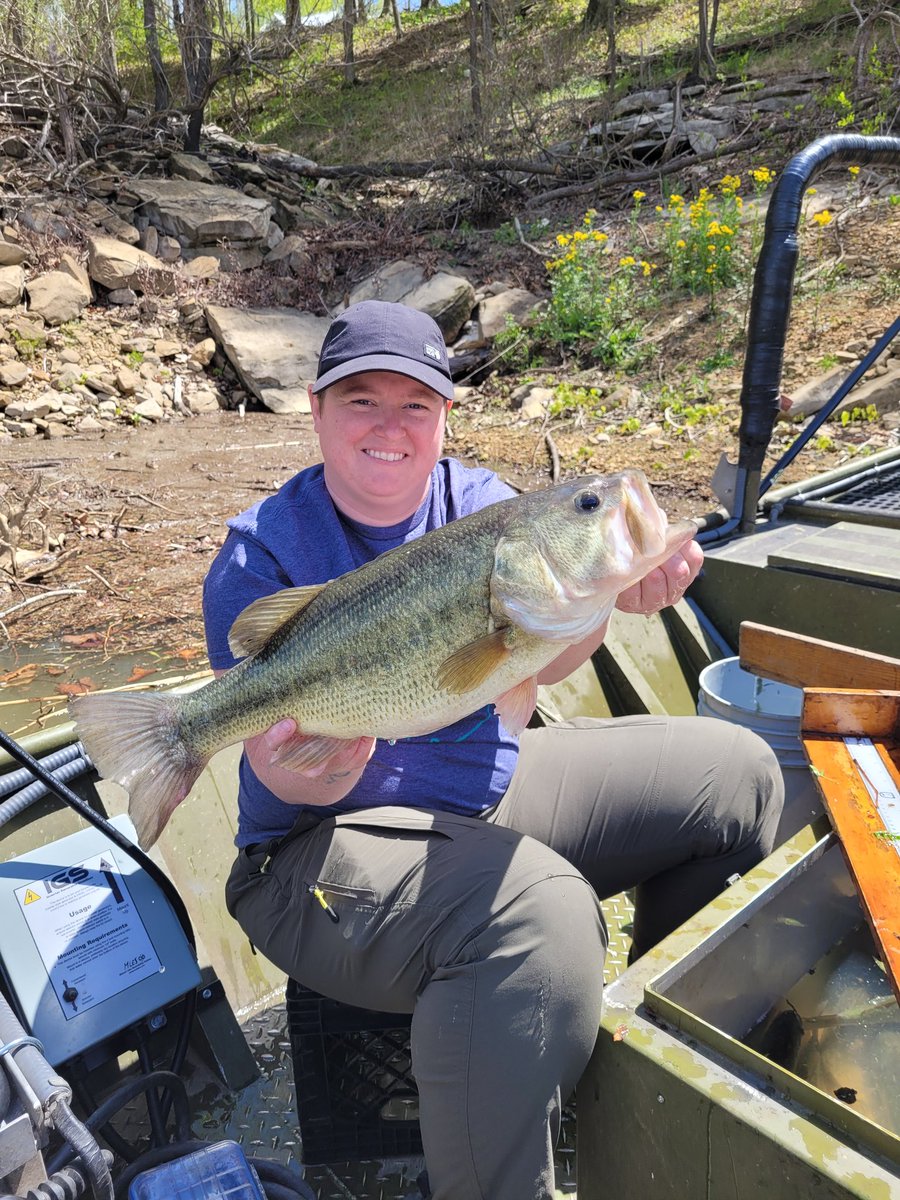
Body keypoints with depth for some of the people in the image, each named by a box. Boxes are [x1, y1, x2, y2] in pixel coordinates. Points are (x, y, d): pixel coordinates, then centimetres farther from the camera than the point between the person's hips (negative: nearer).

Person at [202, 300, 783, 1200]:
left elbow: (534, 663, -16)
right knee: (539, 911, -36)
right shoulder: (262, 554, -12)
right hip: (329, 840, -6)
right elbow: (290, 782, -16)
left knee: (735, 771, 5)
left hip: (494, 784, 6)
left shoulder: (479, 502, 1)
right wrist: (316, 766, -41)